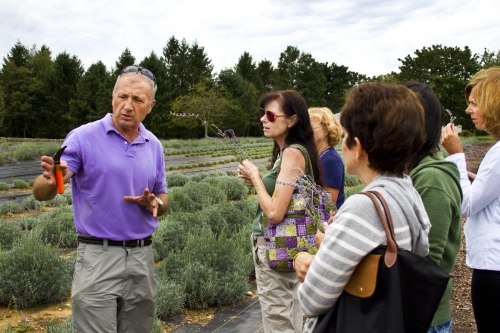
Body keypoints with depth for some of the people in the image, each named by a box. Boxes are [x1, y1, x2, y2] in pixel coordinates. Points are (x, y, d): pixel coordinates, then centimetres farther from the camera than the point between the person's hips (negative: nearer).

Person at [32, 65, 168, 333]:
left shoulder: (154, 145, 8)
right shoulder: (83, 137, -7)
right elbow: (41, 193, -13)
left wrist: (154, 203, -7)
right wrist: (51, 181, -36)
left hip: (142, 258, 5)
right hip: (98, 257, -5)